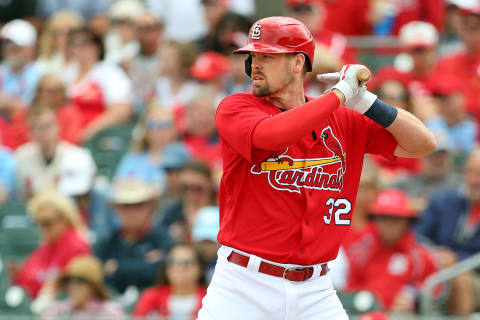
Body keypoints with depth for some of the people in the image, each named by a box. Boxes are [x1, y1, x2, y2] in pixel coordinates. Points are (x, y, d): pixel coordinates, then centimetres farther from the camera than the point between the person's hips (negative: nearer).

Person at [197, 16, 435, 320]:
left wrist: (366, 102, -6)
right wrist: (340, 94, -15)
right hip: (242, 284, -3)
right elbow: (270, 135, -24)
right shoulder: (235, 108, -2)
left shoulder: (344, 121, 9)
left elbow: (423, 144, 7)